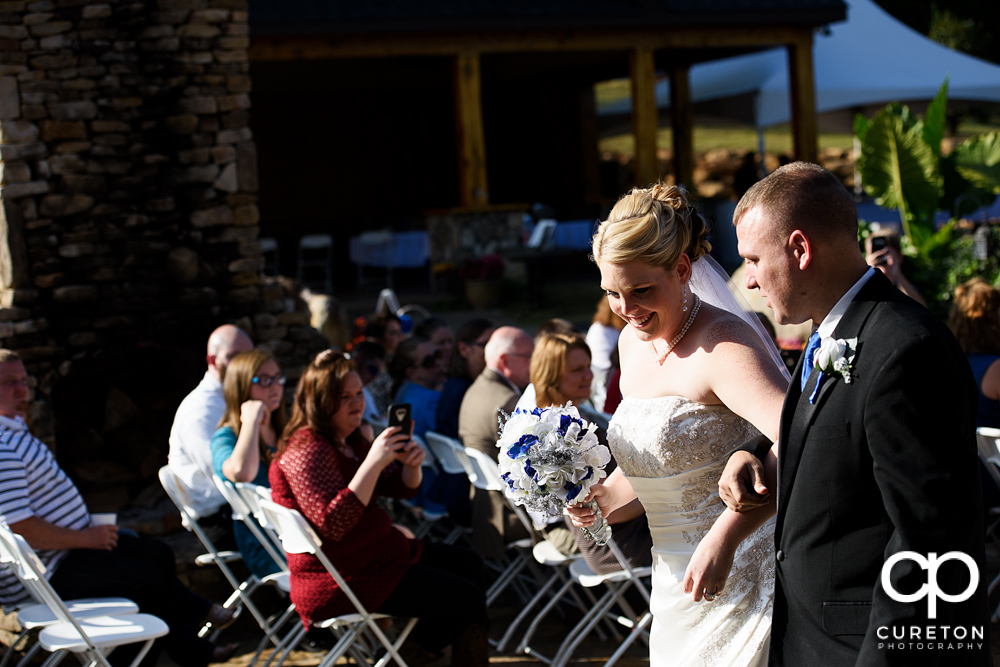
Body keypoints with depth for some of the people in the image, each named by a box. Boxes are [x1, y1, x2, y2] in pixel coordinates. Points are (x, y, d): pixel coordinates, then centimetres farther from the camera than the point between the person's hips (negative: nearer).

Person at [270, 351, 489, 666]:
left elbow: (402, 489, 14)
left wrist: (412, 464, -10)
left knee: (469, 564, 21)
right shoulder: (307, 451, -21)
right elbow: (333, 525, -32)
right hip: (341, 579, -11)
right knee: (467, 598, -13)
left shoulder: (351, 441, 10)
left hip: (377, 551, 11)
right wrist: (373, 462, -34)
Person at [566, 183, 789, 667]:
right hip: (674, 587, 8)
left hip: (740, 586, -8)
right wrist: (608, 495, 4)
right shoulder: (633, 342, 7)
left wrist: (725, 534, -42)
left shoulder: (723, 345, -19)